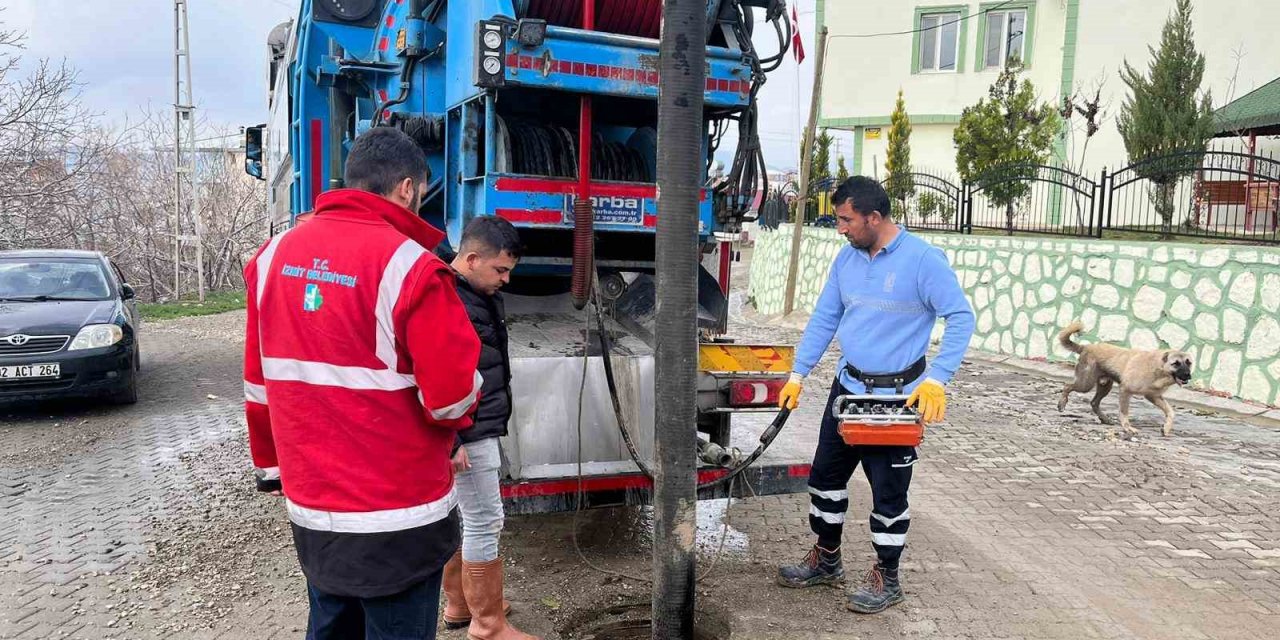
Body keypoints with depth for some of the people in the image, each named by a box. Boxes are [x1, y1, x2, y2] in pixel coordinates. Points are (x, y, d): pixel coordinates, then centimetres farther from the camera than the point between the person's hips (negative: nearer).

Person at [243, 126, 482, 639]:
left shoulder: (274, 255, 2)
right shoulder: (409, 265, -19)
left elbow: (259, 382, 8)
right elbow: (453, 396, -20)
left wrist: (270, 464, 21)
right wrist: (461, 409, 3)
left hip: (309, 507, 7)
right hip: (398, 517, -6)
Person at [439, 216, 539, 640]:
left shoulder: (483, 295, 11)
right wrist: (451, 440, -24)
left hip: (479, 429, 10)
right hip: (466, 435, -10)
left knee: (464, 516, 18)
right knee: (485, 521, -2)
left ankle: (459, 605, 33)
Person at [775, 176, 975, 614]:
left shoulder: (923, 260, -16)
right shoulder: (847, 258, 3)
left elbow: (961, 318, -15)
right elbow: (824, 319, 9)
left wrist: (937, 379, -23)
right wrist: (798, 375, 6)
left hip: (898, 397, -7)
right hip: (848, 387, 7)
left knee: (888, 489, 3)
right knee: (826, 473, 15)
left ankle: (886, 579, 21)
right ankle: (826, 560, 33)